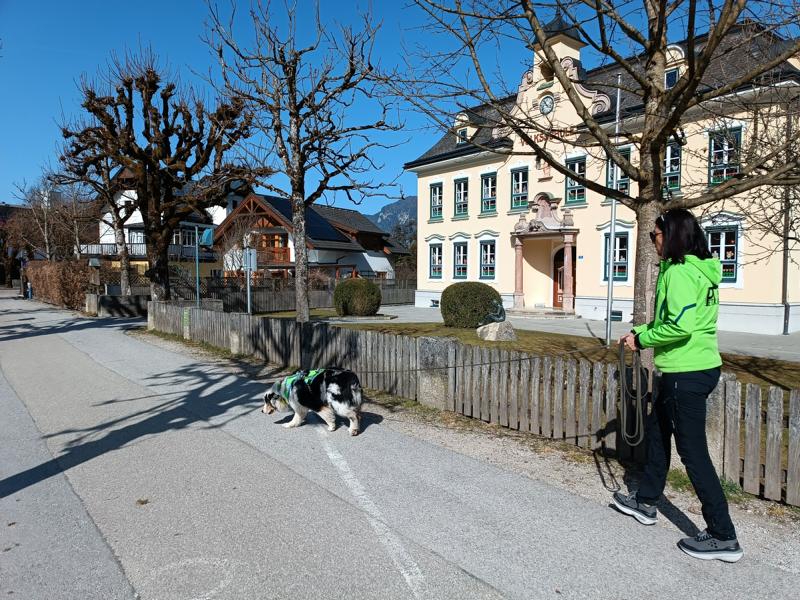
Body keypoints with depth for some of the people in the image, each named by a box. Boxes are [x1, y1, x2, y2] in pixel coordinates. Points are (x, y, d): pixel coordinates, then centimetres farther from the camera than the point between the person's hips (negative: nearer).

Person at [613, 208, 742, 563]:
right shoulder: (699, 269, 12)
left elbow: (680, 326, -27)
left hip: (686, 372, -10)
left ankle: (723, 537, 10)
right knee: (657, 428, 21)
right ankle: (646, 502, 35)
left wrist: (642, 340, -12)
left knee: (692, 450, -1)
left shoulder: (678, 272, -18)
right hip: (701, 366, 10)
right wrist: (641, 332, 10)